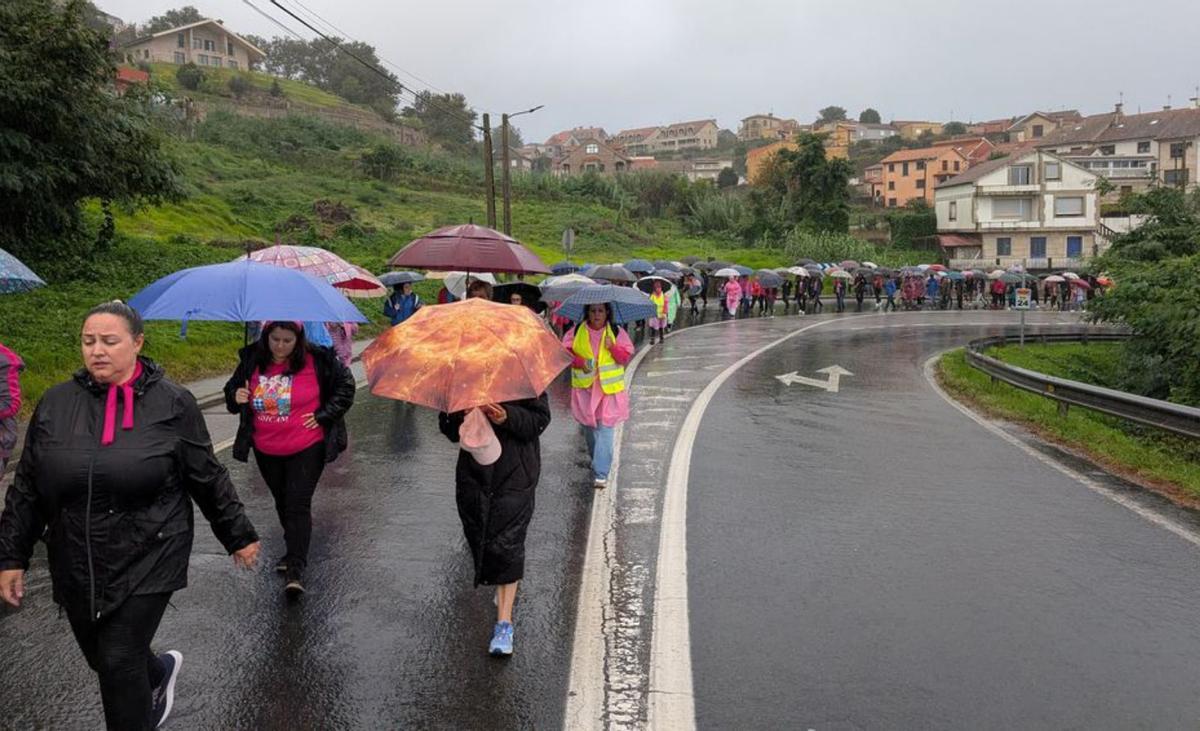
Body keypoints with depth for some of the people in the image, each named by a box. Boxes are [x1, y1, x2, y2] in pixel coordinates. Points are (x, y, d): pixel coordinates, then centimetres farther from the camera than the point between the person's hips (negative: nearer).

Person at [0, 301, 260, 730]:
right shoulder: (56, 403, 2)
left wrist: (238, 535, 5)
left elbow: (208, 479, 0)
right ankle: (160, 671, 50)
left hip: (147, 561, -4)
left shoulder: (172, 403, -7)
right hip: (75, 565, 4)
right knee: (100, 658, 18)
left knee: (120, 663, -4)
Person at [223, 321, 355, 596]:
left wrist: (323, 416, -9)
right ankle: (295, 550, 40)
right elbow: (231, 389, 13)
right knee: (282, 502, 19)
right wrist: (236, 398, -11)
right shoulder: (251, 361, -2)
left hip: (306, 448, -4)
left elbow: (345, 385, -1)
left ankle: (296, 569, -5)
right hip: (266, 450, 5)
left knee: (298, 504, -9)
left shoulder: (317, 360, -12)